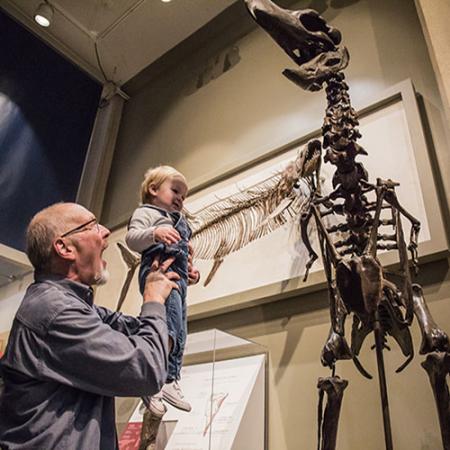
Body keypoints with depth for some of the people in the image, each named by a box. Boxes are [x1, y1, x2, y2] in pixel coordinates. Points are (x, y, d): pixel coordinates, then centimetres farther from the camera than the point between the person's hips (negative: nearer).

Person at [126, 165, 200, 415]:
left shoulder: (180, 222, 35)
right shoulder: (146, 212, 7)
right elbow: (132, 238, -12)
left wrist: (190, 271, 21)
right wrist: (155, 233, -31)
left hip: (178, 278, 10)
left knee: (179, 335, 9)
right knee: (172, 327, -23)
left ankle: (169, 380, 16)